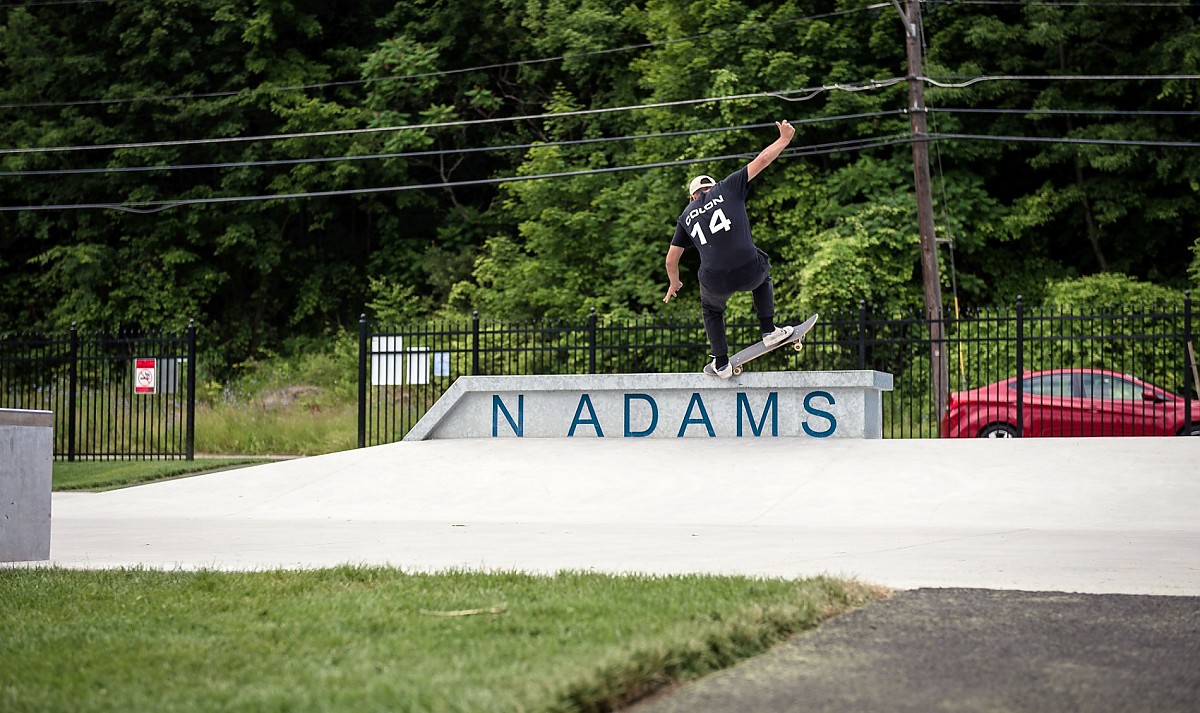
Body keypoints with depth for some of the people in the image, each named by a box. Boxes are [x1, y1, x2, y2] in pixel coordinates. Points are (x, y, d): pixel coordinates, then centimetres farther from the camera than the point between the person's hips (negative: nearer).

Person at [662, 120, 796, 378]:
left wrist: (674, 284, 39)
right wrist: (784, 139, 22)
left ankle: (721, 364, 31)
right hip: (749, 272, -1)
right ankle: (768, 331, 29)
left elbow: (671, 260, 21)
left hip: (715, 282, 1)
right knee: (762, 274, 37)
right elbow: (762, 160, 8)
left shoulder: (686, 217, 15)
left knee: (711, 311, 34)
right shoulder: (728, 188, 8)